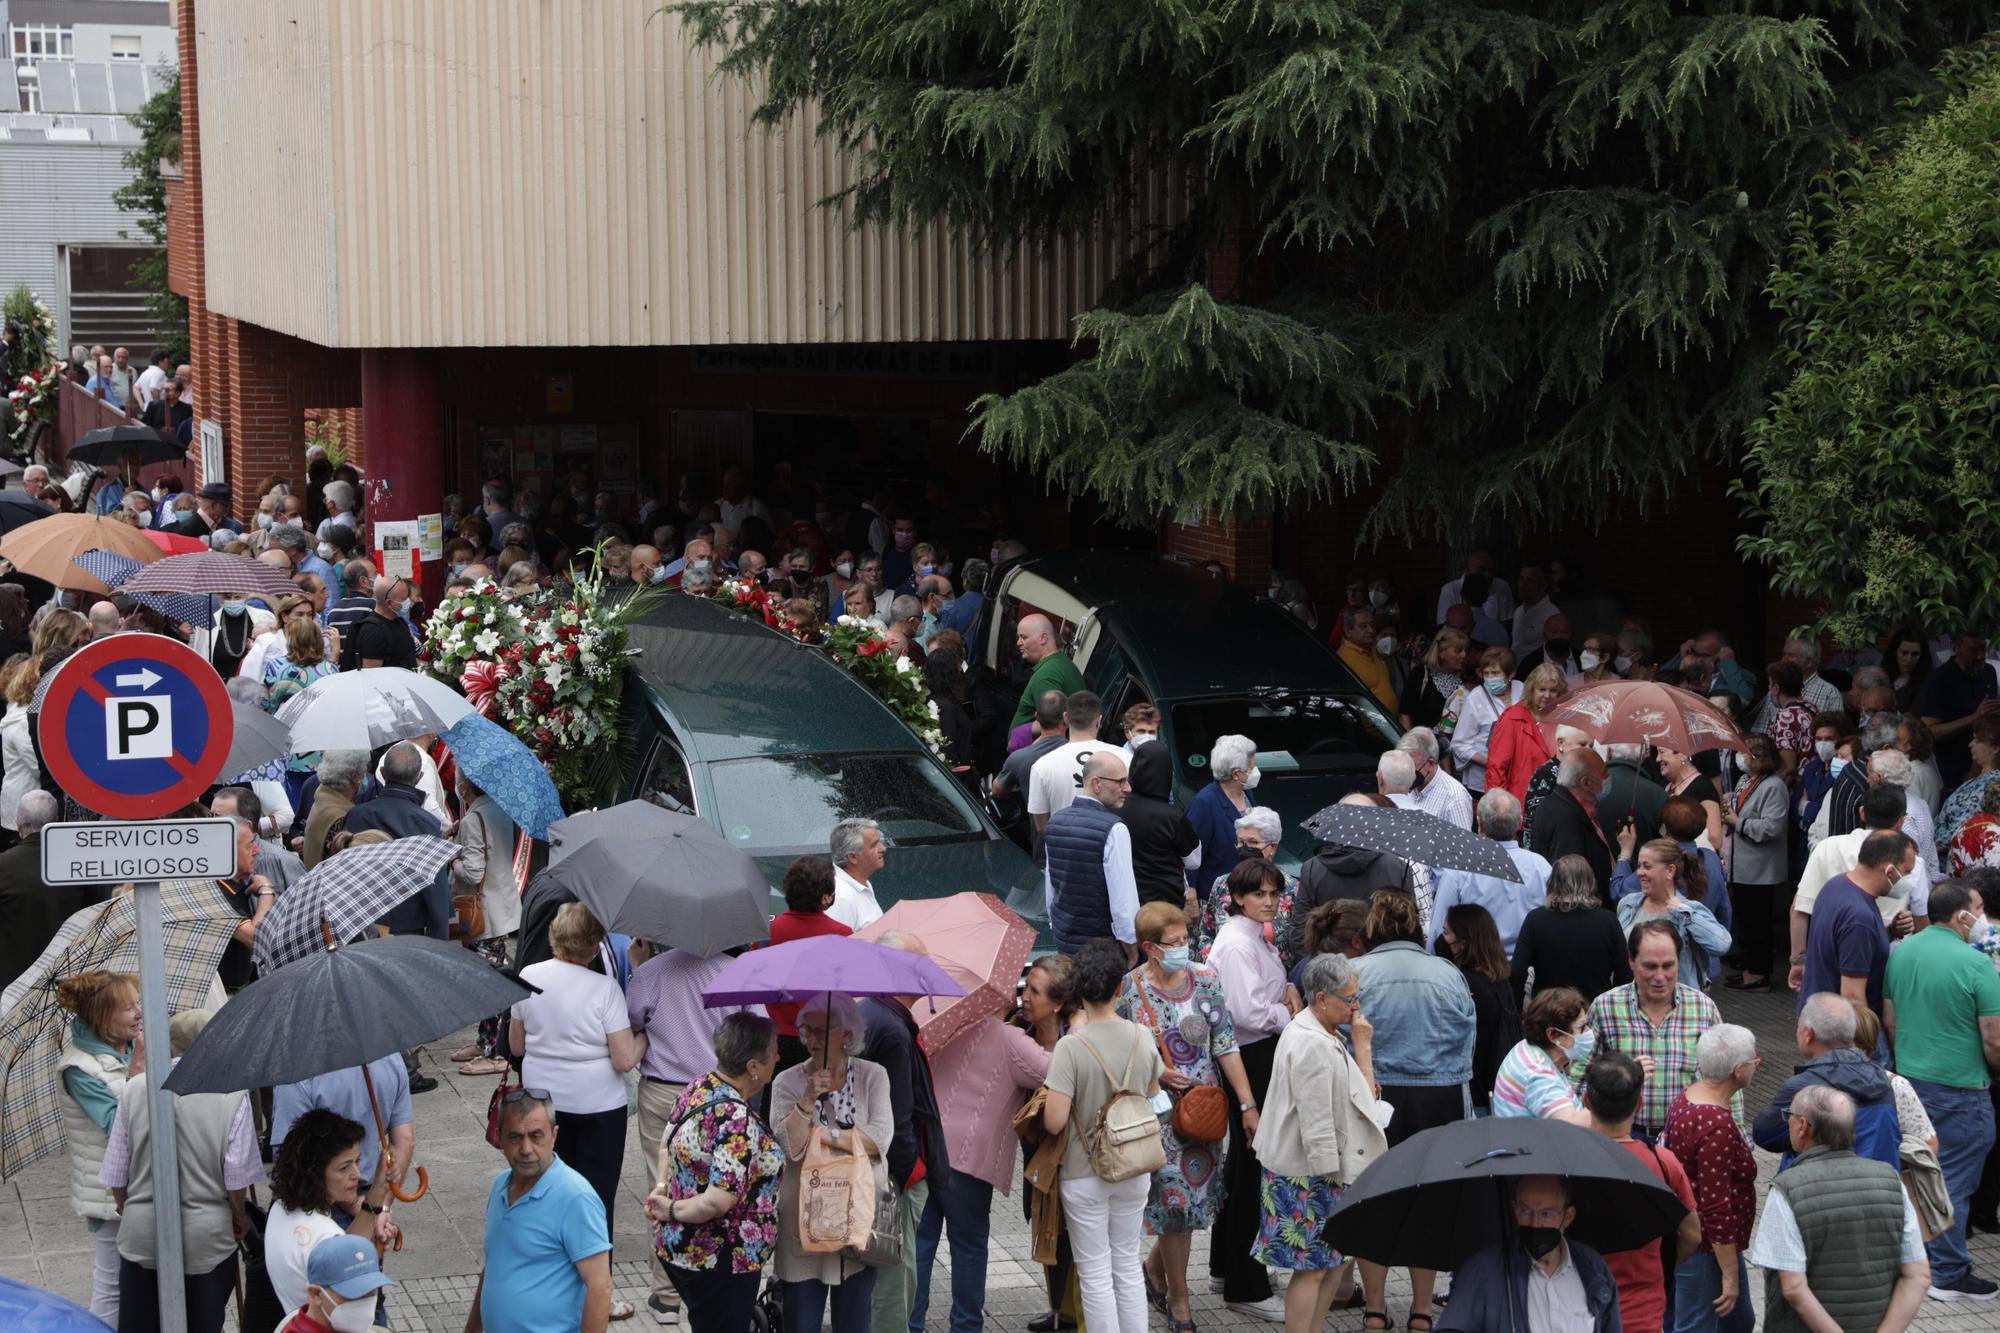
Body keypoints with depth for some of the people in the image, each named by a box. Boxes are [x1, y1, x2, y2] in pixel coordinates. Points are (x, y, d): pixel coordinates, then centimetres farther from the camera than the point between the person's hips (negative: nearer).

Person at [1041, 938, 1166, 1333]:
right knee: (1128, 1264, 18)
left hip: (1084, 1175, -4)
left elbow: (1054, 1121, -22)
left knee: (1095, 1272, 7)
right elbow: (1154, 1096, 8)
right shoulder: (1142, 1039, -7)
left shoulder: (1071, 1048, -21)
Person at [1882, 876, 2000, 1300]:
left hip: (1910, 1080, 7)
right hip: (1959, 1090, -7)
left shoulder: (1899, 953, 1)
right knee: (1954, 1181, 4)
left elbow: (1888, 1021, 11)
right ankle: (1949, 1274, 11)